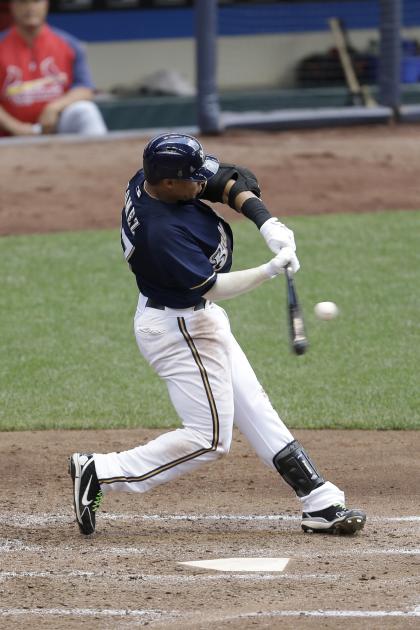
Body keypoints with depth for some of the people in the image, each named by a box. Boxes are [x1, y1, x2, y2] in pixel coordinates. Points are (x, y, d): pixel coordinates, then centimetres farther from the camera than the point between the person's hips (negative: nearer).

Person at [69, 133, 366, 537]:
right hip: (181, 330, -11)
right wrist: (270, 271, -34)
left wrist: (265, 222, -16)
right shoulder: (163, 231, -34)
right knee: (208, 439, -5)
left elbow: (228, 181, -2)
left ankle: (320, 503, 17)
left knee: (254, 410, 12)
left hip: (195, 320, 11)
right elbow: (211, 287, -29)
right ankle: (99, 474, -1)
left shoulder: (148, 181, -7)